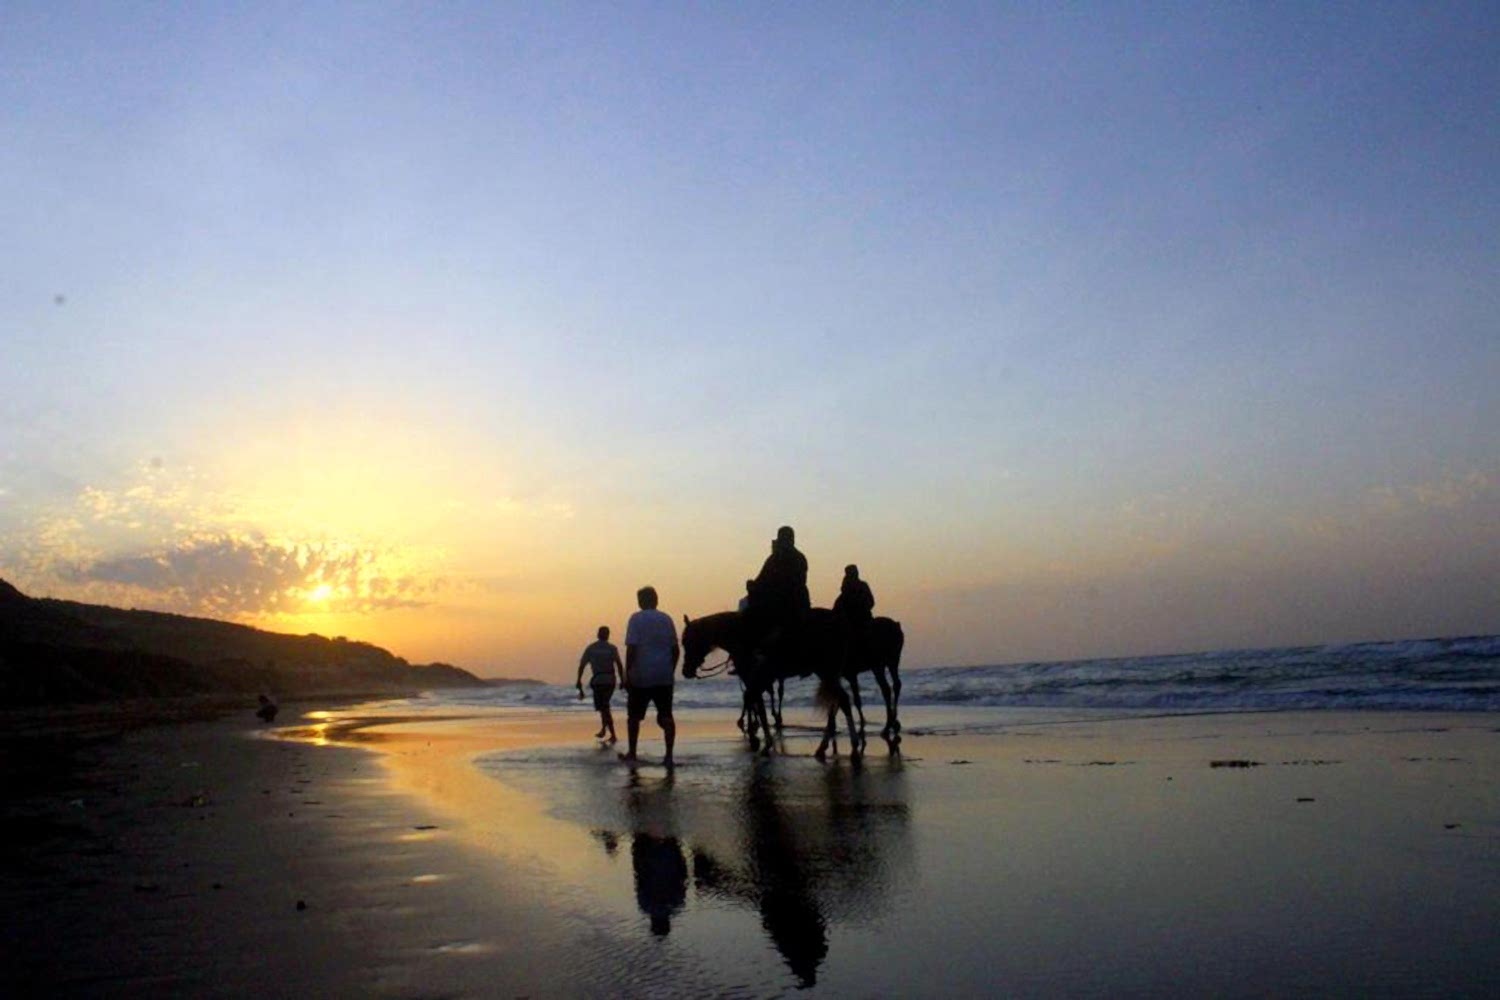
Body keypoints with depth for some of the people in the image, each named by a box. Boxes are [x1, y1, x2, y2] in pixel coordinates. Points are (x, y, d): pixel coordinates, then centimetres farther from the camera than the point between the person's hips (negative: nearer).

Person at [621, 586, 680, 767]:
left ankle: (631, 753, 21)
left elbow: (631, 649, -12)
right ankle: (669, 756, -7)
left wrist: (627, 674, -8)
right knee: (666, 716, 0)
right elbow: (676, 649, 9)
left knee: (634, 716, 12)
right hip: (664, 677, 3)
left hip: (641, 677, -3)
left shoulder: (636, 619, -6)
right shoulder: (666, 619, 8)